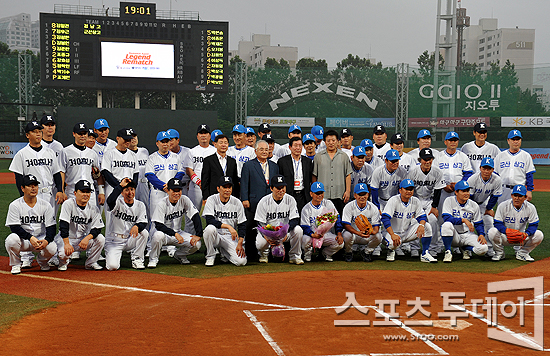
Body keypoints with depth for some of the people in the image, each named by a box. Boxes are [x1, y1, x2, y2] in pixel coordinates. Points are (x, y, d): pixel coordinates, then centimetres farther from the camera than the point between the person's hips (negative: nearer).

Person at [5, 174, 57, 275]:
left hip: (41, 239, 1)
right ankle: (15, 264, -4)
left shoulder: (46, 205, -1)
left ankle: (42, 261, 8)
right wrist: (30, 238, -30)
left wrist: (46, 240, -26)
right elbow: (14, 228, -14)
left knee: (51, 248, -30)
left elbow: (51, 228, -4)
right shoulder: (15, 205, -6)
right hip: (23, 240, -1)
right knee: (11, 239, -34)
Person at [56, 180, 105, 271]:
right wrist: (66, 243, -34)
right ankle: (64, 262, 6)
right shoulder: (68, 204, -13)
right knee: (63, 253, -34)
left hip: (82, 239, 3)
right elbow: (63, 225, -23)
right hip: (66, 238, -3)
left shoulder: (94, 209, -3)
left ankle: (91, 262, 1)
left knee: (100, 239, -23)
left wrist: (87, 238, -29)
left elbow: (97, 229, -8)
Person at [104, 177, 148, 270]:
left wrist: (137, 226, -31)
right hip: (114, 241, -3)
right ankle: (112, 257, 15)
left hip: (130, 241, 3)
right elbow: (110, 201, -32)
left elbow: (143, 223, -7)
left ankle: (137, 258, -6)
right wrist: (120, 186, -27)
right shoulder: (118, 203, -7)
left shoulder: (140, 205, 4)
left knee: (144, 232, -27)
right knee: (112, 266, -24)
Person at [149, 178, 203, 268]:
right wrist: (175, 234, -33)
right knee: (158, 235, -39)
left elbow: (195, 216, -9)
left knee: (196, 244, -19)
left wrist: (198, 235, -21)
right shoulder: (162, 204, -16)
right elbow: (158, 225, -23)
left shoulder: (184, 200, -7)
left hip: (178, 233, 4)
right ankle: (153, 259, -11)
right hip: (165, 233, -4)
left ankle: (179, 255, 13)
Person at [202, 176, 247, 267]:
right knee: (210, 228, -38)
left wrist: (240, 244, -10)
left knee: (241, 261, -20)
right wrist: (228, 226, -32)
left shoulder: (237, 203, 0)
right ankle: (210, 256, -11)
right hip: (215, 235, -2)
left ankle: (222, 251, 15)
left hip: (230, 237, 3)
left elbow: (242, 225, 3)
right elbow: (209, 220, -22)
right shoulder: (212, 200, -8)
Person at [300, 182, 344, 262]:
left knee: (340, 243, -25)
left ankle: (326, 253, 9)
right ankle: (308, 252, 3)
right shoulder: (306, 209, -3)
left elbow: (337, 219, 1)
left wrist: (339, 234, -14)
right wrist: (313, 234, -34)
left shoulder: (328, 204, 5)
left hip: (327, 235, 2)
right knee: (305, 240, -36)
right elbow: (305, 227, -12)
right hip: (312, 235, -2)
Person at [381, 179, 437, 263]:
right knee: (393, 243, -37)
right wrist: (392, 235, -40)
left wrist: (421, 225, -28)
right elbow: (385, 218, -27)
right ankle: (391, 251, 4)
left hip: (407, 232, 4)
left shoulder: (416, 201, -4)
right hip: (393, 232, -4)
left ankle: (425, 254, -8)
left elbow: (422, 216, -1)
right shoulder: (394, 200, -19)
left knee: (427, 227, -17)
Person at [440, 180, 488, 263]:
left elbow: (478, 224, 8)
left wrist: (481, 234, -12)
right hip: (454, 236, -3)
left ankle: (465, 248, 12)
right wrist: (463, 220, -28)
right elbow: (446, 218, -20)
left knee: (483, 248, -24)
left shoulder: (474, 206, 3)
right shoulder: (449, 201, -6)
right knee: (447, 225, -36)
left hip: (468, 235, 3)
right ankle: (448, 252, -18)